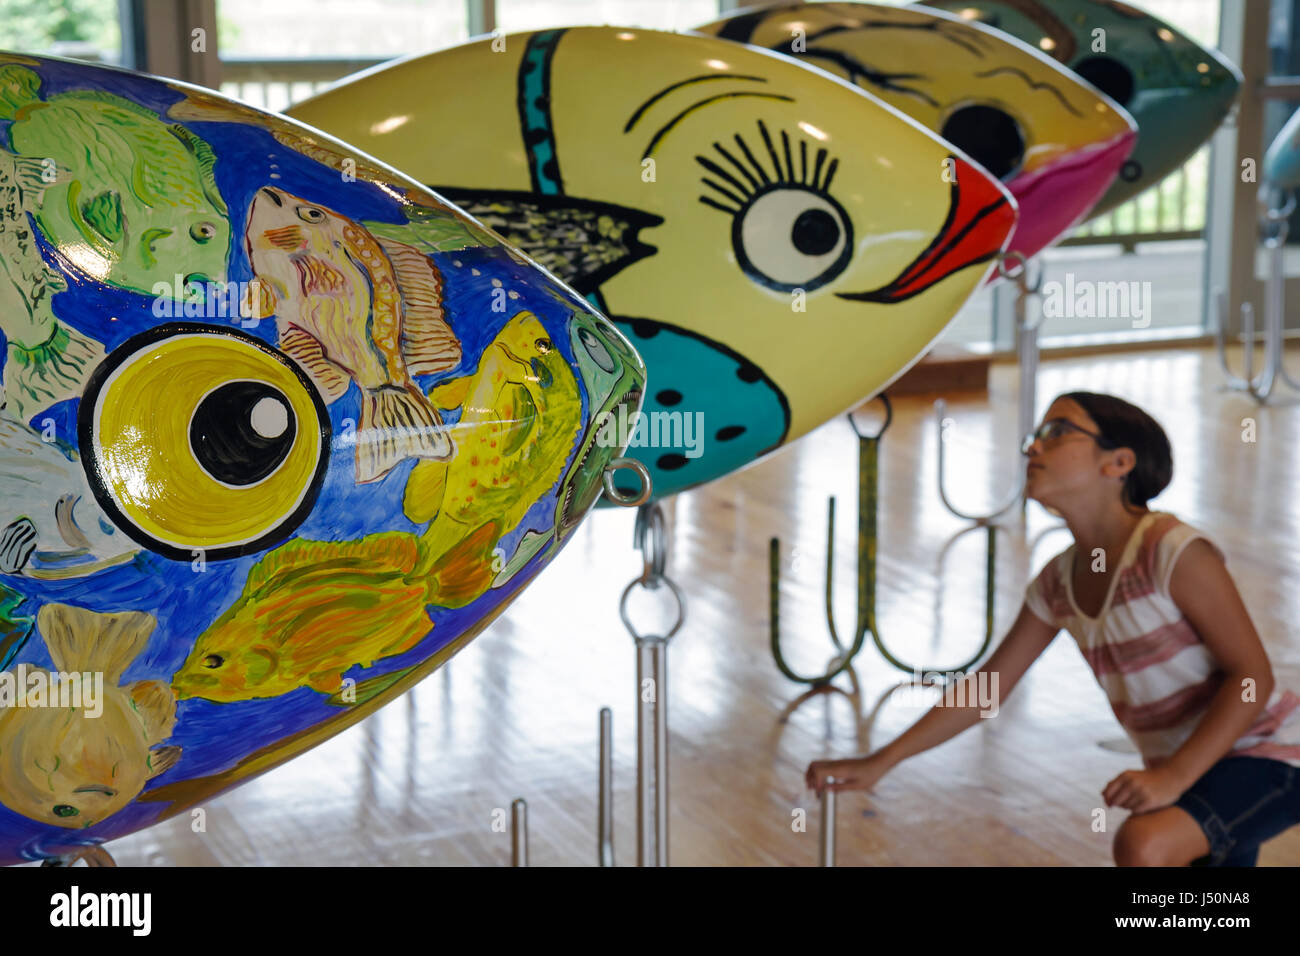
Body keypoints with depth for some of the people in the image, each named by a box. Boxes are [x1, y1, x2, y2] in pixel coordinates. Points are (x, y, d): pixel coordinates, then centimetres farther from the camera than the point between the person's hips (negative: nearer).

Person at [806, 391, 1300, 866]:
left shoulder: (1175, 552, -21)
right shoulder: (1058, 584, 1)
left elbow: (1252, 676, -20)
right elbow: (986, 687, 6)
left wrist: (1174, 775, -27)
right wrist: (877, 764, 2)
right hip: (1185, 772, 8)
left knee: (1142, 843, -31)